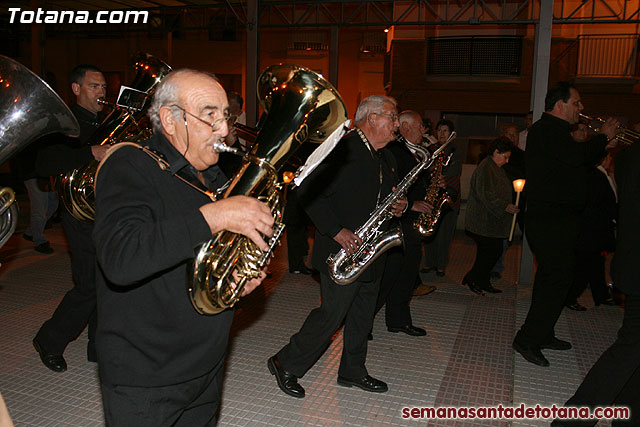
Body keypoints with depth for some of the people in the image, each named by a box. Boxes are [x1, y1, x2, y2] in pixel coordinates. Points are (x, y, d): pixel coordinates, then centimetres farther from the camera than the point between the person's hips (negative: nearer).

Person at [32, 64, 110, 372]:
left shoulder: (106, 124, 17)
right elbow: (44, 165, -20)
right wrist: (92, 153, -29)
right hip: (82, 214, -7)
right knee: (90, 286, -6)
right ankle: (49, 341, 16)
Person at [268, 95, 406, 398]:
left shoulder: (386, 159, 15)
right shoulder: (341, 151, -14)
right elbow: (309, 192, -18)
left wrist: (398, 207, 2)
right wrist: (336, 230, -23)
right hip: (343, 251, -8)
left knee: (363, 316, 16)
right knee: (332, 314, -3)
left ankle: (353, 372, 34)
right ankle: (285, 365, 15)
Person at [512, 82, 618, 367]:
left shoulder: (553, 130, 20)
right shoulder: (548, 129, -12)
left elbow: (577, 160, 23)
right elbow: (577, 156, -26)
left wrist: (605, 144, 12)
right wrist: (603, 137, -10)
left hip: (555, 218, 11)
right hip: (551, 219, -11)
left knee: (552, 277, 16)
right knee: (558, 279, -10)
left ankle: (542, 335, 27)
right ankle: (527, 340, -5)